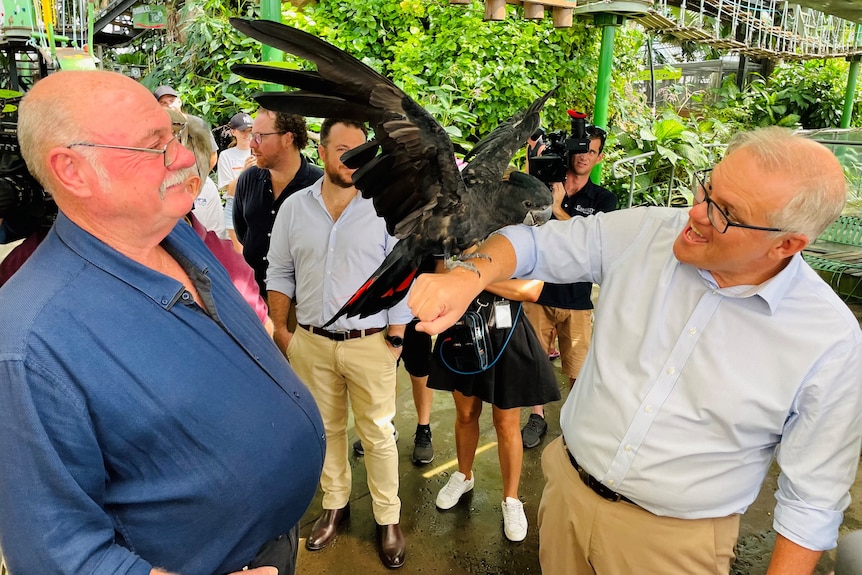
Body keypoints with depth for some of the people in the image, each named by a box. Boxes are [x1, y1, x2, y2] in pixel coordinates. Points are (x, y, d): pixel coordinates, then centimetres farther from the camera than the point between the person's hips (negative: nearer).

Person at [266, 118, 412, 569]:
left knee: (377, 434, 7)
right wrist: (280, 332, 5)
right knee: (326, 429, 17)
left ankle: (388, 518, 24)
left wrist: (396, 337, -6)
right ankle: (334, 504, 37)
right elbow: (279, 273, 8)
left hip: (370, 343, -2)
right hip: (311, 344, 3)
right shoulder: (294, 207, 2)